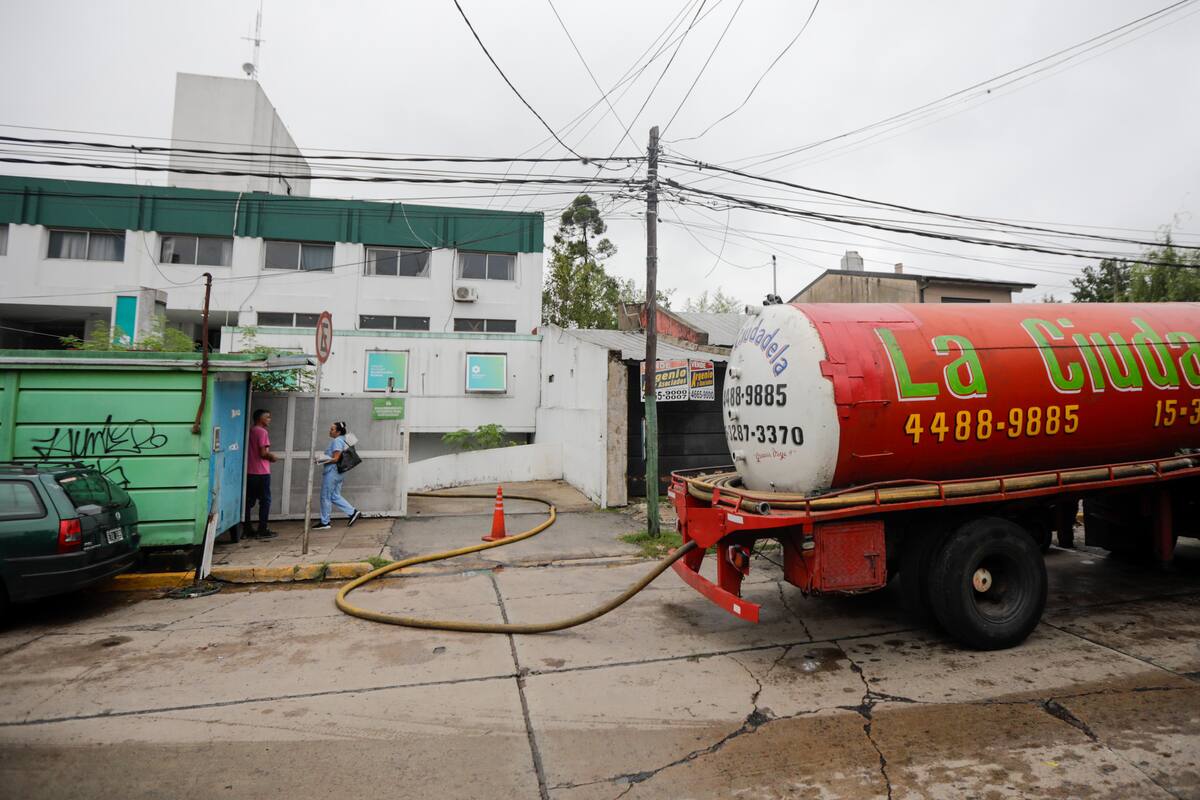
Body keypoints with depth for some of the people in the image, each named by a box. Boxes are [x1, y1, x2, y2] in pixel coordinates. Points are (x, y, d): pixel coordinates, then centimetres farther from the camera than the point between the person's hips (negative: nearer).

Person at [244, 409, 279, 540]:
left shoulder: (250, 431, 12)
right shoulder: (262, 432, -12)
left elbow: (254, 452, 16)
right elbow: (263, 453, -18)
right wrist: (273, 457, 0)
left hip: (249, 472, 8)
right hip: (261, 472, -8)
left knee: (249, 501, 9)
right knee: (265, 501, 0)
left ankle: (246, 530, 12)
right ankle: (262, 530, 2)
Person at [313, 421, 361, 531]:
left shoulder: (337, 441, -16)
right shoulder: (342, 440, 14)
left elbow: (335, 459, -21)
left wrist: (321, 460, -15)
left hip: (332, 472, -10)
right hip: (338, 472, 10)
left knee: (325, 497, 1)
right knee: (335, 496, 14)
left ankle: (325, 523, 10)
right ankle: (353, 512, 8)